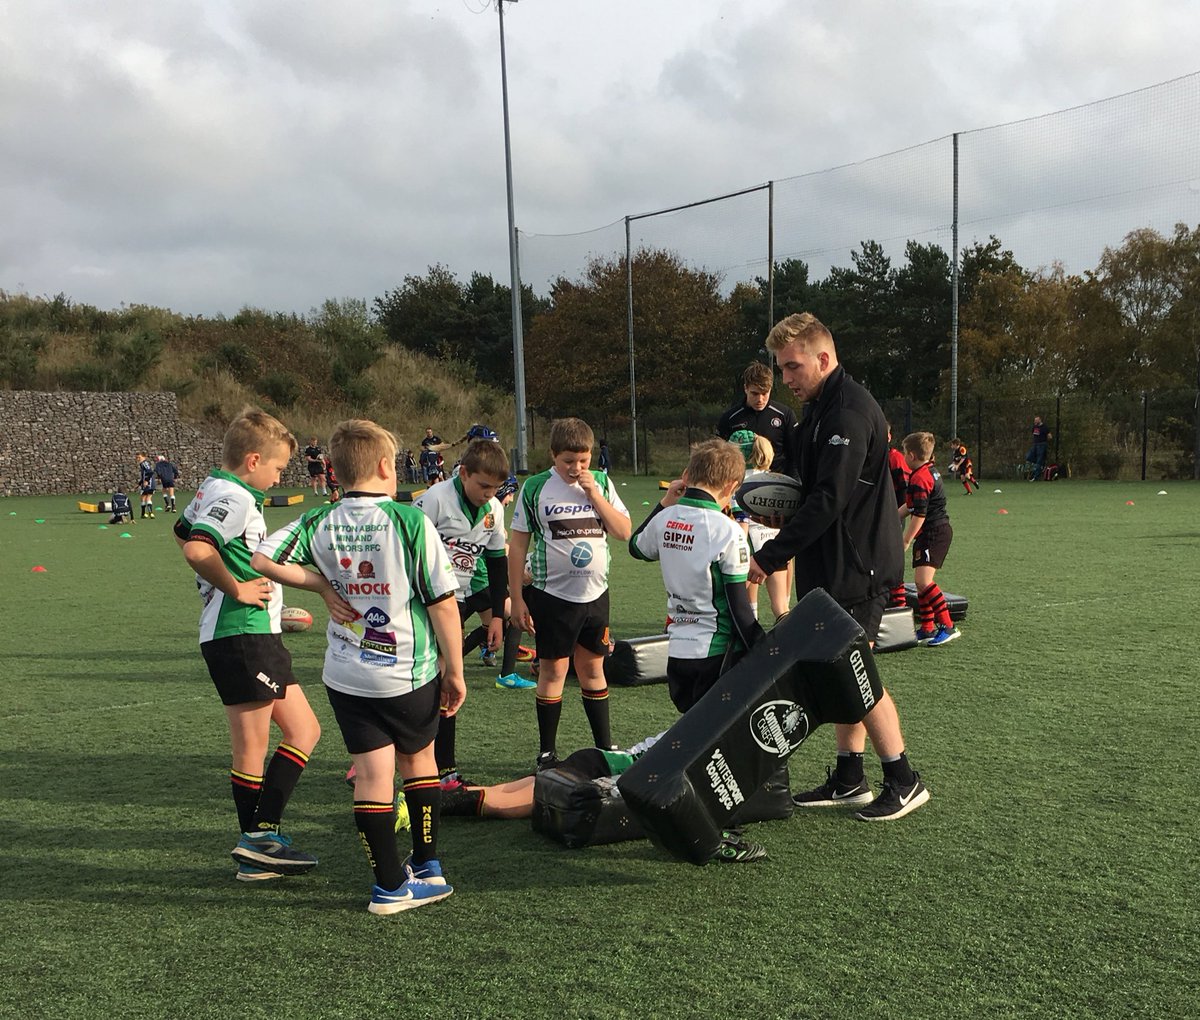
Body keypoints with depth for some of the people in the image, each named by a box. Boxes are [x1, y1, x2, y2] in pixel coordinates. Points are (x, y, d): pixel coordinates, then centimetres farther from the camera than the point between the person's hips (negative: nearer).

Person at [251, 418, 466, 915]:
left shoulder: (320, 522, -4)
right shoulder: (410, 521, -13)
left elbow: (262, 559, -10)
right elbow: (443, 602, -13)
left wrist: (324, 583, -1)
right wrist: (454, 670, -3)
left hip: (347, 676, 2)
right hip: (409, 673, -2)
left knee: (372, 773, 6)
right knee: (418, 759, 19)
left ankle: (389, 885, 11)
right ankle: (427, 868, 29)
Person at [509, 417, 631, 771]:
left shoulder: (601, 483, 2)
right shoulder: (535, 488, -6)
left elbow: (624, 532, -3)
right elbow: (518, 544, -2)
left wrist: (594, 495, -13)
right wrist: (517, 598, -4)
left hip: (595, 593, 3)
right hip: (552, 595, -3)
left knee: (592, 667, 13)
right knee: (553, 669, 2)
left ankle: (605, 746, 24)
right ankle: (546, 752, 15)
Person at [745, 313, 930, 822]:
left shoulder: (848, 413, -18)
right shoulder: (823, 408, 15)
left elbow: (829, 500, -24)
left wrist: (770, 555, -21)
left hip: (857, 566, -10)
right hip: (837, 566, 10)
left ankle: (903, 781, 8)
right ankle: (848, 780, 21)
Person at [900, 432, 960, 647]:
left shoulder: (919, 479, -17)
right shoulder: (929, 472, 15)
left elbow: (919, 515, -21)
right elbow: (911, 506, 26)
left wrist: (905, 541, -16)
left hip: (935, 533, -11)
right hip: (934, 532, 11)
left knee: (923, 579, -19)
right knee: (921, 581, 13)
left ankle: (948, 626, -17)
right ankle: (927, 628, 20)